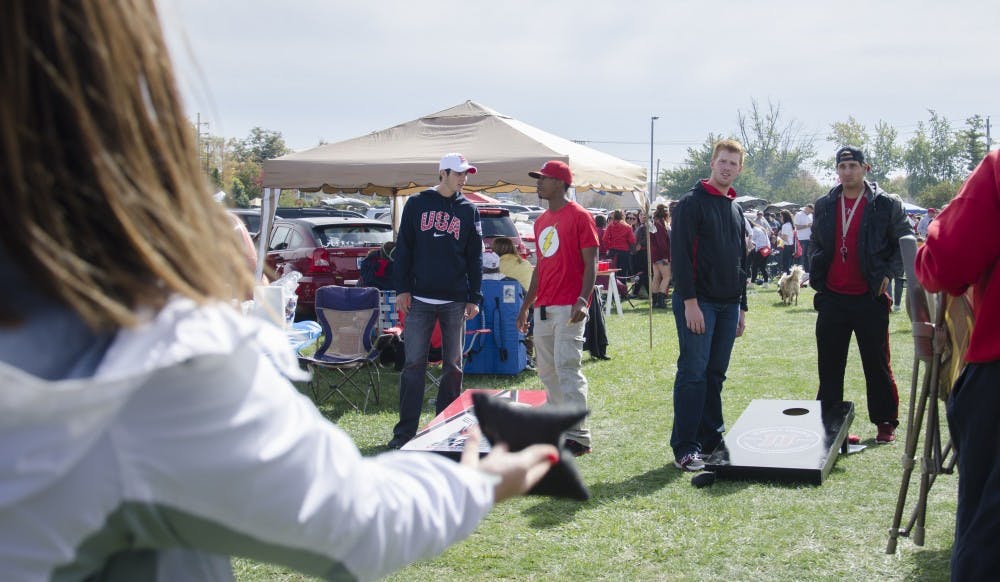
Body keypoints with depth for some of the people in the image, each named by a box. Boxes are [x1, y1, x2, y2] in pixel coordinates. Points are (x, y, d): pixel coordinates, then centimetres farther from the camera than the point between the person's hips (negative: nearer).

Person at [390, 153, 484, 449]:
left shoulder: (468, 210, 9)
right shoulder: (417, 204, 5)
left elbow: (475, 257, 8)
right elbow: (403, 249, 4)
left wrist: (474, 298, 2)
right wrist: (402, 289, -3)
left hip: (455, 301, 2)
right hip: (419, 299, -1)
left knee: (453, 366, 6)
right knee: (413, 364, -2)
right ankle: (406, 430, 3)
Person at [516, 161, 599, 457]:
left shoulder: (579, 216, -6)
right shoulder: (541, 221, 17)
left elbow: (591, 263, -10)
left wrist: (583, 300, -22)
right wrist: (526, 305, 21)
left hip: (568, 307, -8)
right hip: (543, 308, 8)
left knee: (567, 368, -11)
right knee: (546, 370, 9)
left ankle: (578, 436, -8)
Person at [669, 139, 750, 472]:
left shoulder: (736, 210, 17)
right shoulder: (692, 203, -6)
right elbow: (680, 255, -13)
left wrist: (742, 307, 18)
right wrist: (689, 302, -19)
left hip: (728, 305, 7)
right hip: (698, 302, -7)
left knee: (716, 374, 10)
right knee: (693, 372, -8)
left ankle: (711, 438, 17)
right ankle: (684, 448, -5)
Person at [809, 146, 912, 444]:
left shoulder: (886, 205, -3)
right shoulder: (824, 206, 8)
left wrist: (888, 273, -8)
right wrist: (816, 279, 9)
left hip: (870, 298, -3)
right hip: (832, 298, 4)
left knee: (877, 364, 5)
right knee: (829, 365, 9)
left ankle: (885, 423, 16)